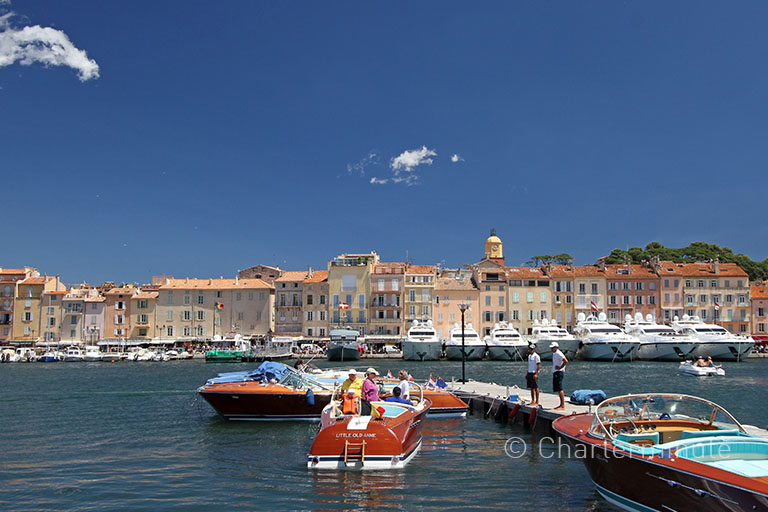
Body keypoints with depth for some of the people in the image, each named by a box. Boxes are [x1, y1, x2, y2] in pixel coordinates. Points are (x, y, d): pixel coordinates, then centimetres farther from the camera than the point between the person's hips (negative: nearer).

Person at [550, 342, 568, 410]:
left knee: (560, 389, -12)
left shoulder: (558, 353, -14)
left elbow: (566, 361, -26)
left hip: (558, 373, -11)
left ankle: (563, 406, -13)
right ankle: (561, 404, 19)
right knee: (557, 389, 13)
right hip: (555, 373, 11)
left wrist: (560, 367, -19)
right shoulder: (554, 354, 18)